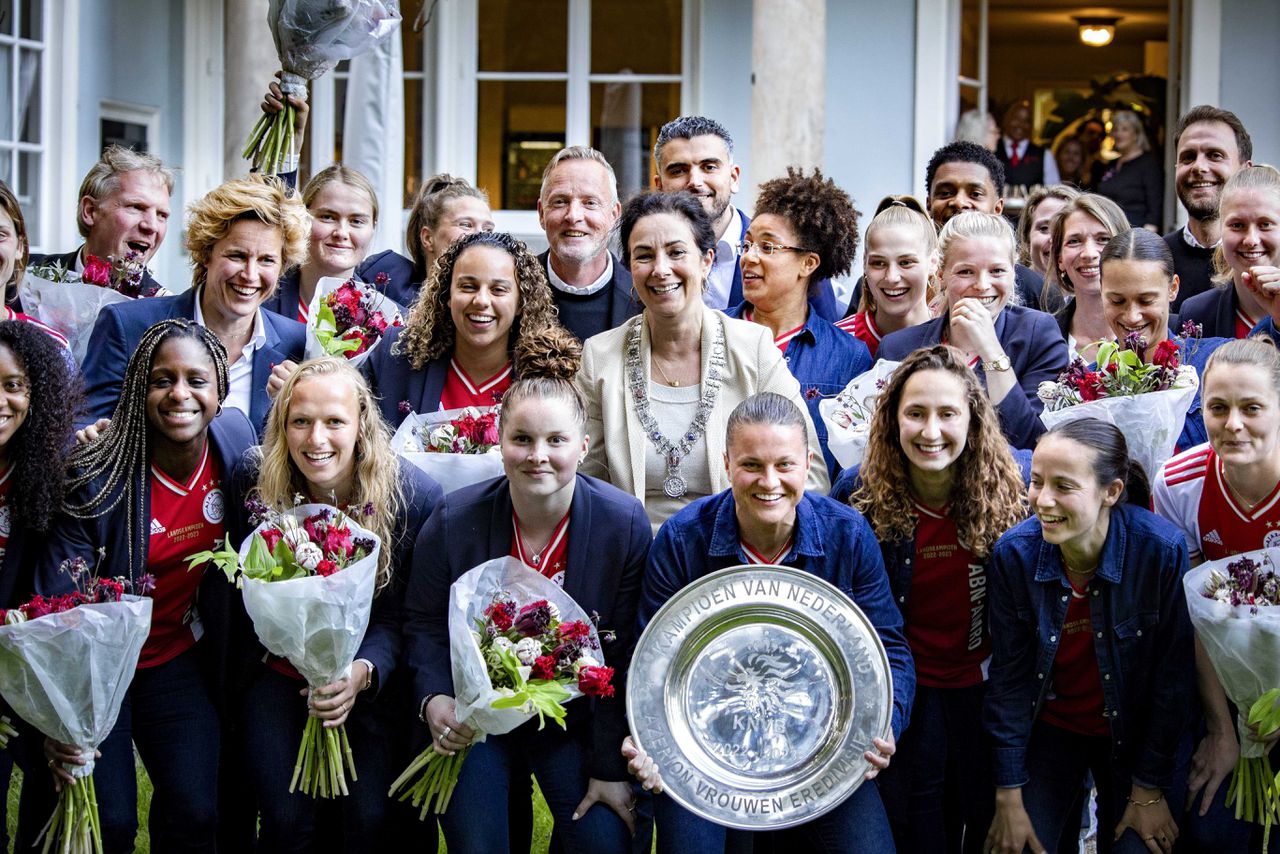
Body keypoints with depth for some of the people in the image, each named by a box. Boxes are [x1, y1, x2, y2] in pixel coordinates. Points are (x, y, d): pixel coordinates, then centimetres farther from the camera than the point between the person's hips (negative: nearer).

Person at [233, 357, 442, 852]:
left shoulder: (414, 495, -16)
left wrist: (362, 672, -29)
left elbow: (398, 617, -11)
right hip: (278, 673, 1)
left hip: (371, 680, -1)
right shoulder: (256, 477, -12)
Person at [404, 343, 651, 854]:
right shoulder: (452, 523, -12)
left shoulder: (625, 524, -13)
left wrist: (610, 768, -7)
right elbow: (423, 626, -1)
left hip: (574, 721, 0)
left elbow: (623, 657, -9)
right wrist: (433, 699, -21)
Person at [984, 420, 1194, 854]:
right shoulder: (1014, 553, -19)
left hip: (1132, 733, -1)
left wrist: (1151, 790, -8)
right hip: (1049, 729, 1)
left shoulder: (1162, 549, -24)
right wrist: (1009, 797, -9)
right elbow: (1008, 675, -9)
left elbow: (1173, 676, -14)